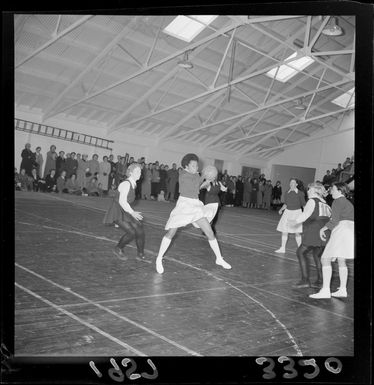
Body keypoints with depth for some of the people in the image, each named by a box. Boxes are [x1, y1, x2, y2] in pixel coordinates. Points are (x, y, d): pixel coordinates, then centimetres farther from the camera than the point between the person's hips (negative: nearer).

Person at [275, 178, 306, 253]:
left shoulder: (300, 193, -7)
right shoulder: (287, 193, 5)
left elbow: (303, 204, -1)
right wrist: (281, 209, 2)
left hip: (296, 212, -4)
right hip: (287, 212, 4)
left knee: (297, 233, -5)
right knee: (284, 231, 5)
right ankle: (282, 248, 16)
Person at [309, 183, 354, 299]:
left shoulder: (338, 202, -5)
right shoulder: (348, 203, 23)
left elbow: (335, 220, -15)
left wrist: (323, 229, -5)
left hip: (341, 231, -10)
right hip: (351, 232, 10)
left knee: (325, 259, -10)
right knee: (341, 261, 20)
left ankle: (325, 290, -15)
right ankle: (342, 290, 23)